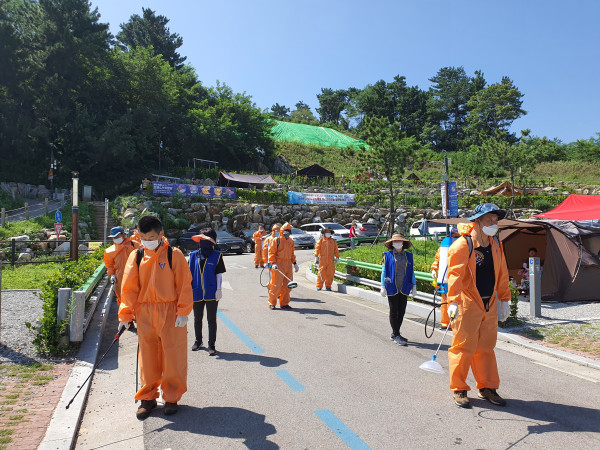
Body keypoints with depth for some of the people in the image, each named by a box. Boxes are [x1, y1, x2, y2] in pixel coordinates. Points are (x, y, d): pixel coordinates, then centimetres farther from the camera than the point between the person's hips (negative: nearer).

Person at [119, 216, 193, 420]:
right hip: (144, 313, 3)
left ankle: (171, 397, 21)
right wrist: (125, 314, 1)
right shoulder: (136, 256, 3)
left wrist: (183, 312, -8)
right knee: (147, 356, 11)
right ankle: (148, 398, 27)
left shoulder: (174, 254, -6)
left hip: (170, 313, -3)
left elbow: (184, 285, -5)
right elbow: (129, 287, 6)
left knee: (173, 356, 3)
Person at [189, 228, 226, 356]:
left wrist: (218, 289, -7)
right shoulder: (193, 255, 6)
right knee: (197, 319, 17)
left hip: (211, 293, -3)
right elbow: (190, 273, 9)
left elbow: (219, 274, -1)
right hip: (197, 293, 3)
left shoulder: (217, 255, -2)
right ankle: (198, 341, 36)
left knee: (211, 320, 2)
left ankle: (211, 345, 13)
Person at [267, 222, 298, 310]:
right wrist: (273, 263, -18)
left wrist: (295, 263, 16)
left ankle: (284, 303, 18)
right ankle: (272, 303, 8)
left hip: (288, 265, 6)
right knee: (276, 285, -5)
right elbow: (271, 252, -6)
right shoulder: (276, 240, -4)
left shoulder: (291, 241, 15)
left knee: (287, 285, 7)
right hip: (278, 265, -6)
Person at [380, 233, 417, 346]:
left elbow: (412, 272, 14)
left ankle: (394, 333, 22)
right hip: (392, 288, -3)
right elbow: (384, 271, 0)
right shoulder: (387, 255, 0)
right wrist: (383, 287, -4)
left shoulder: (408, 256, 9)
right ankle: (396, 336, 10)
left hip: (404, 288, 4)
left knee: (401, 311, 7)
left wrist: (414, 286, 11)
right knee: (394, 311, 3)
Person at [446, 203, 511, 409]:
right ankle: (459, 389, 15)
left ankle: (487, 387, 28)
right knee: (464, 347, 0)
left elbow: (502, 274, 18)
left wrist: (504, 299, 18)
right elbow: (455, 274, -19)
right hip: (467, 305, -6)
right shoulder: (462, 246, -12)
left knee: (486, 348, 14)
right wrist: (453, 301, -28)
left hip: (490, 305, 7)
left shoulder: (496, 245, 11)